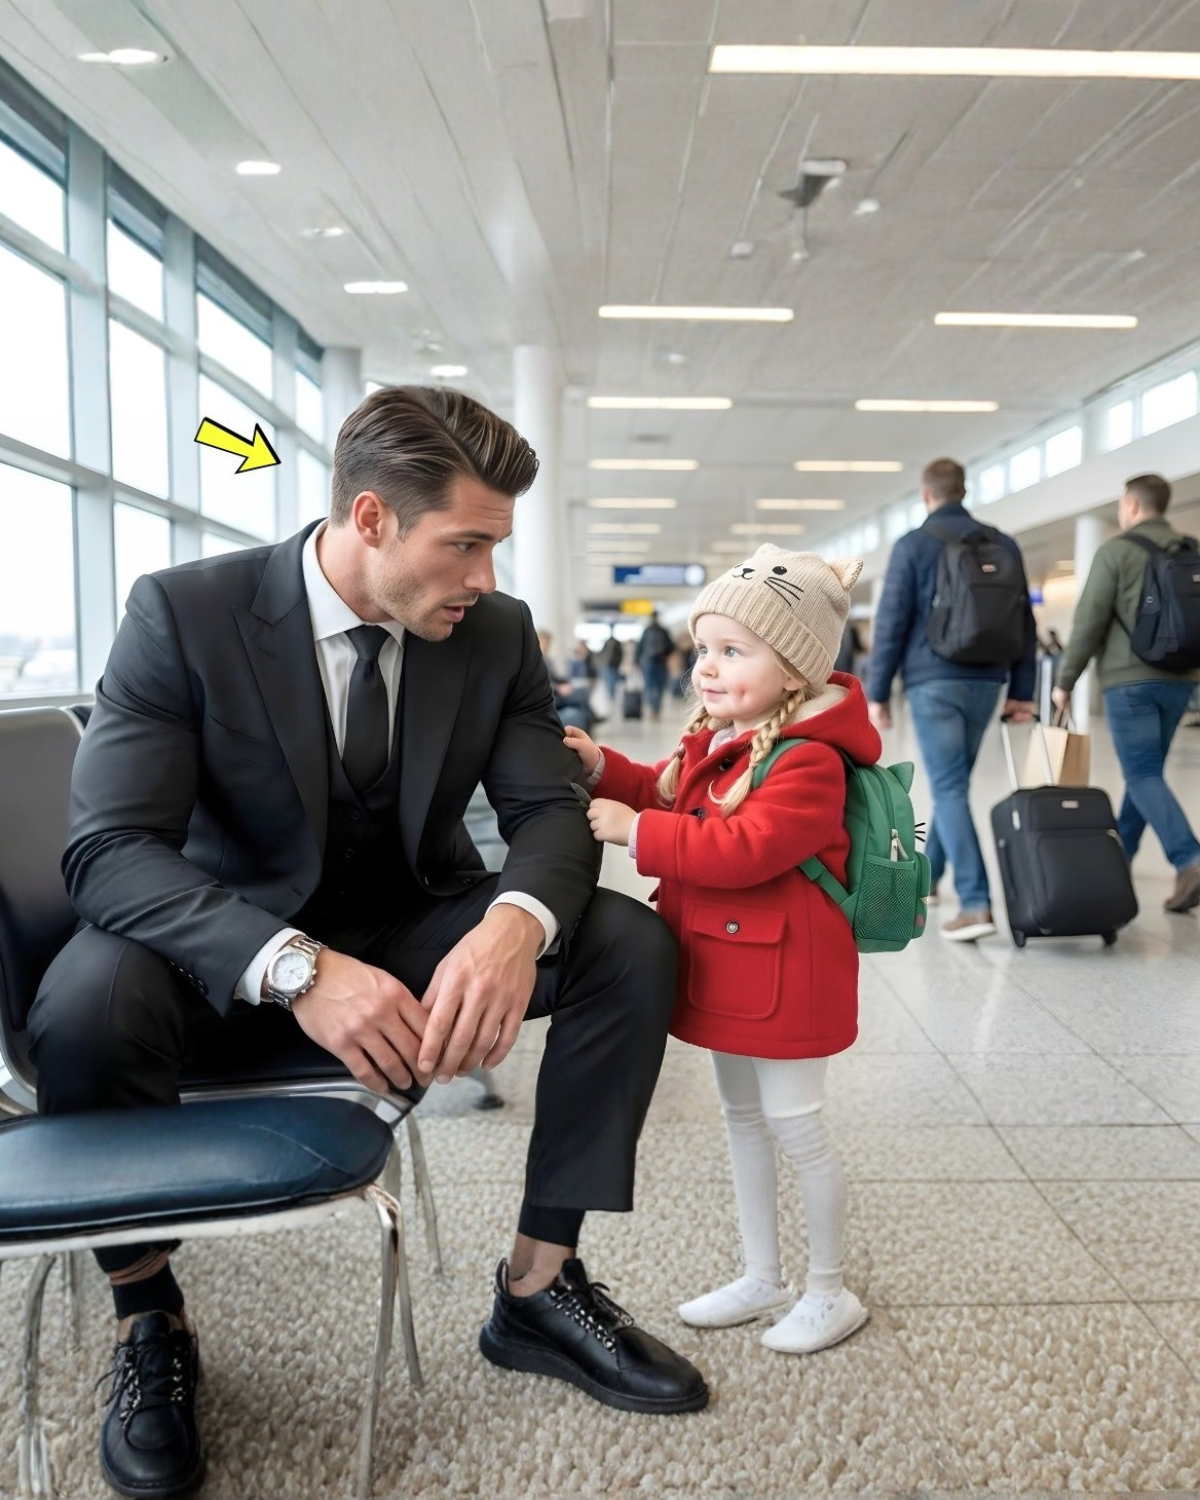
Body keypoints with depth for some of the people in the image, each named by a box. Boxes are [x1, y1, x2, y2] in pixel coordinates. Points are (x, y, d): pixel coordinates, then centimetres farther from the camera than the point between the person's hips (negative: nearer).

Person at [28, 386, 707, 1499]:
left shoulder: (497, 633, -7)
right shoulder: (183, 613, -18)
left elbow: (549, 811, -9)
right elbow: (109, 847, -25)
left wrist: (516, 925, -35)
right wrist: (299, 966, -42)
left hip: (414, 935, 4)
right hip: (236, 945, -3)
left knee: (634, 946, -17)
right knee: (89, 1003, -34)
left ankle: (537, 1287, -2)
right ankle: (148, 1322, -5)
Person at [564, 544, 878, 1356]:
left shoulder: (808, 762, -23)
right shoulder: (710, 739, 6)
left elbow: (745, 849, -33)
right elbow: (667, 797, 19)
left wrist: (635, 830, -30)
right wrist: (603, 768, 2)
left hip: (783, 973, -10)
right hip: (724, 963, 10)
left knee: (797, 1126, 4)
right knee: (742, 1119, 19)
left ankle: (831, 1290, 26)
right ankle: (763, 1278, 36)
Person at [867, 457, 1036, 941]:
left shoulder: (914, 544, -3)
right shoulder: (1003, 544, 10)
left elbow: (891, 623, -6)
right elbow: (1025, 622, 11)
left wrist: (877, 692, 0)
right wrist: (1021, 691, 15)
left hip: (934, 680, -5)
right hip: (985, 680, 5)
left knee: (949, 788, -6)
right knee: (952, 782, 19)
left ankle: (976, 903, -14)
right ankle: (927, 874, 34)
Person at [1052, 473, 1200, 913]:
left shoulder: (1117, 550, -5)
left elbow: (1089, 620, -9)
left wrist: (1065, 679, -2)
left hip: (1130, 678, -6)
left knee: (1143, 774, -6)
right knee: (1144, 770, 15)